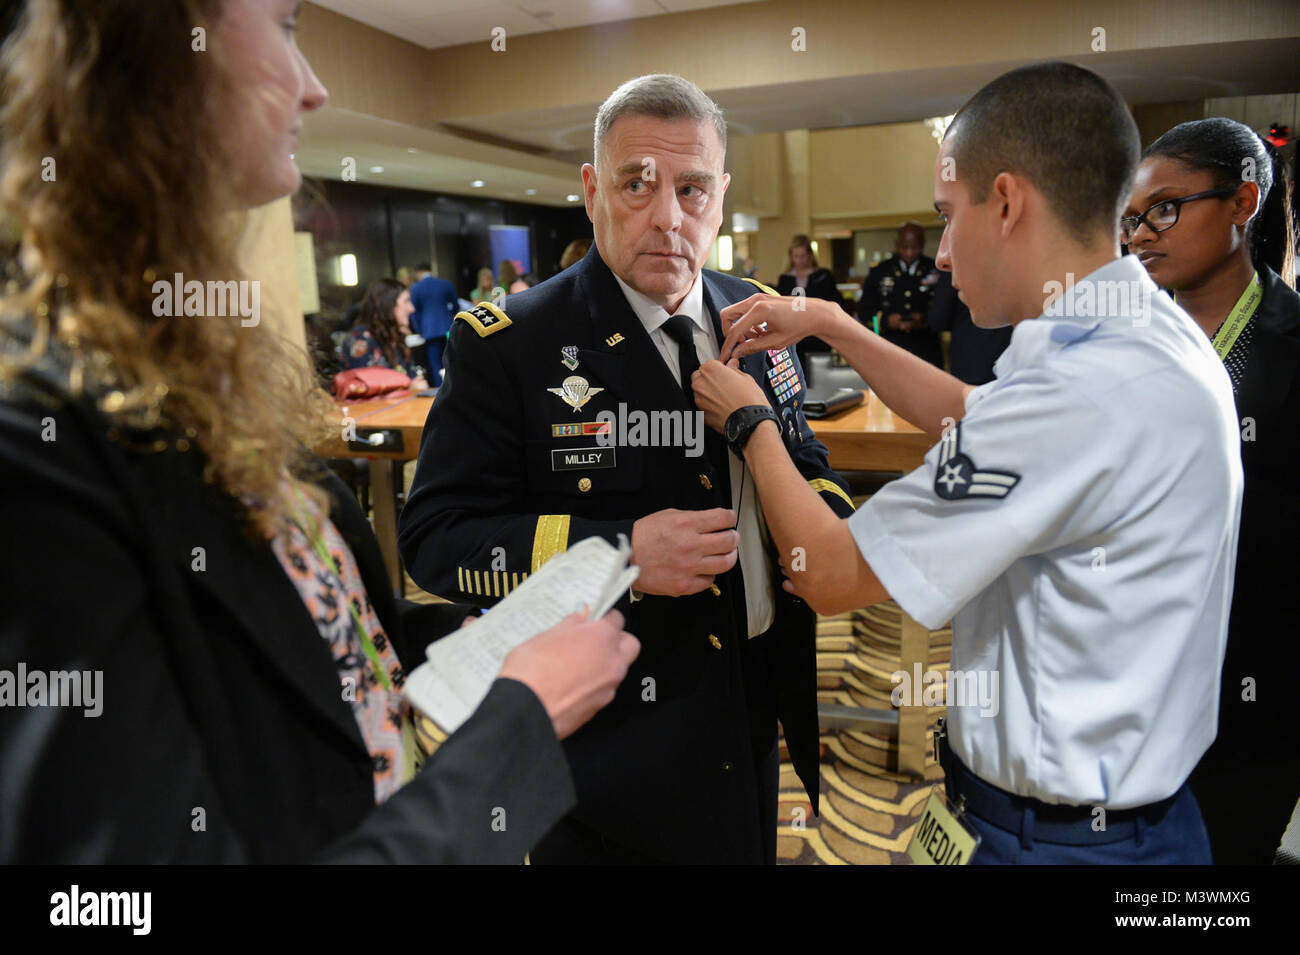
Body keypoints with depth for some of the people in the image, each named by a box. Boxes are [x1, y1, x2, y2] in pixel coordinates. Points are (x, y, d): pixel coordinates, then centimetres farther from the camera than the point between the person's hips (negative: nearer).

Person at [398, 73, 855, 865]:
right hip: (605, 738, -5)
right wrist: (617, 552, -28)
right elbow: (435, 538, -17)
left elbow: (802, 462, 14)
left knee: (750, 847, 24)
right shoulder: (506, 344, -15)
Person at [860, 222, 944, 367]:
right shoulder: (878, 272, 10)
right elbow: (864, 310, 7)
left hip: (927, 351, 0)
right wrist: (885, 320, -11)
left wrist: (925, 321, -14)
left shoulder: (937, 271, 8)